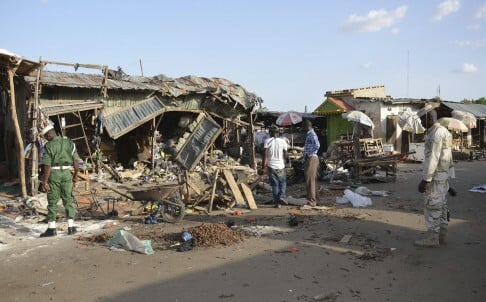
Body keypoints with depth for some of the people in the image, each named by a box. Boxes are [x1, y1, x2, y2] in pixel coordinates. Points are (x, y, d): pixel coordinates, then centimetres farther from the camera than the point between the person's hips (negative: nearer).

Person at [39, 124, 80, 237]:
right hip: (66, 174, 3)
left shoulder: (48, 146, -10)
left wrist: (44, 182, -11)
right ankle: (71, 227, 6)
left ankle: (51, 228, 7)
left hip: (53, 175, -3)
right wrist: (75, 176, 13)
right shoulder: (69, 143, 1)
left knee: (52, 202, 5)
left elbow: (47, 166, -14)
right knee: (68, 201, 9)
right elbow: (75, 161, 2)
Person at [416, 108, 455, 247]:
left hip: (435, 175, -10)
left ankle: (432, 238, 0)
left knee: (431, 206, -5)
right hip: (443, 174, 10)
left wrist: (425, 180, -23)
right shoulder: (442, 132, 13)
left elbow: (432, 158, -25)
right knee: (440, 205, 13)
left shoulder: (436, 133, -21)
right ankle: (441, 235, 18)